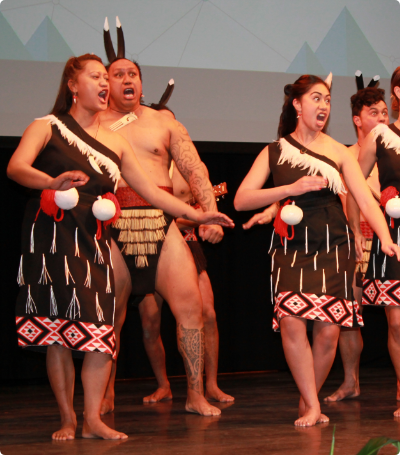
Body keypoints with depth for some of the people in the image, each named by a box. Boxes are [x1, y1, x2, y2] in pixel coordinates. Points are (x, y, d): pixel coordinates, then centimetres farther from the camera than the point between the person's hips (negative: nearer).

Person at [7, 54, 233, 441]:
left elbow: (151, 192, 21)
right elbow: (16, 168, -13)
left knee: (100, 329, -8)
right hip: (51, 238, -4)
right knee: (56, 333, -5)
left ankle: (93, 420, -5)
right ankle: (67, 419, 3)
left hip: (94, 241, 4)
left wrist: (196, 214, 12)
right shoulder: (47, 128, 5)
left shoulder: (114, 143, 19)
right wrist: (53, 182, -33)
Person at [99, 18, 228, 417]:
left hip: (162, 223, 1)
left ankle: (196, 395, 4)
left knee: (191, 305, -6)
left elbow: (194, 170, 8)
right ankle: (106, 396, 19)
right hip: (112, 226, -1)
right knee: (110, 316, 2)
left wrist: (210, 211, -5)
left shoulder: (164, 124, 15)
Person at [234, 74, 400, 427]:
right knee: (291, 322, -18)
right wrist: (292, 188, -11)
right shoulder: (274, 153, 8)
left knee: (328, 331, -4)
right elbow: (241, 200, -1)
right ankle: (313, 406, -6)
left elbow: (365, 198, -2)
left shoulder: (338, 152, 7)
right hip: (292, 248, 0)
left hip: (333, 246, 1)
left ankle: (308, 402, 18)